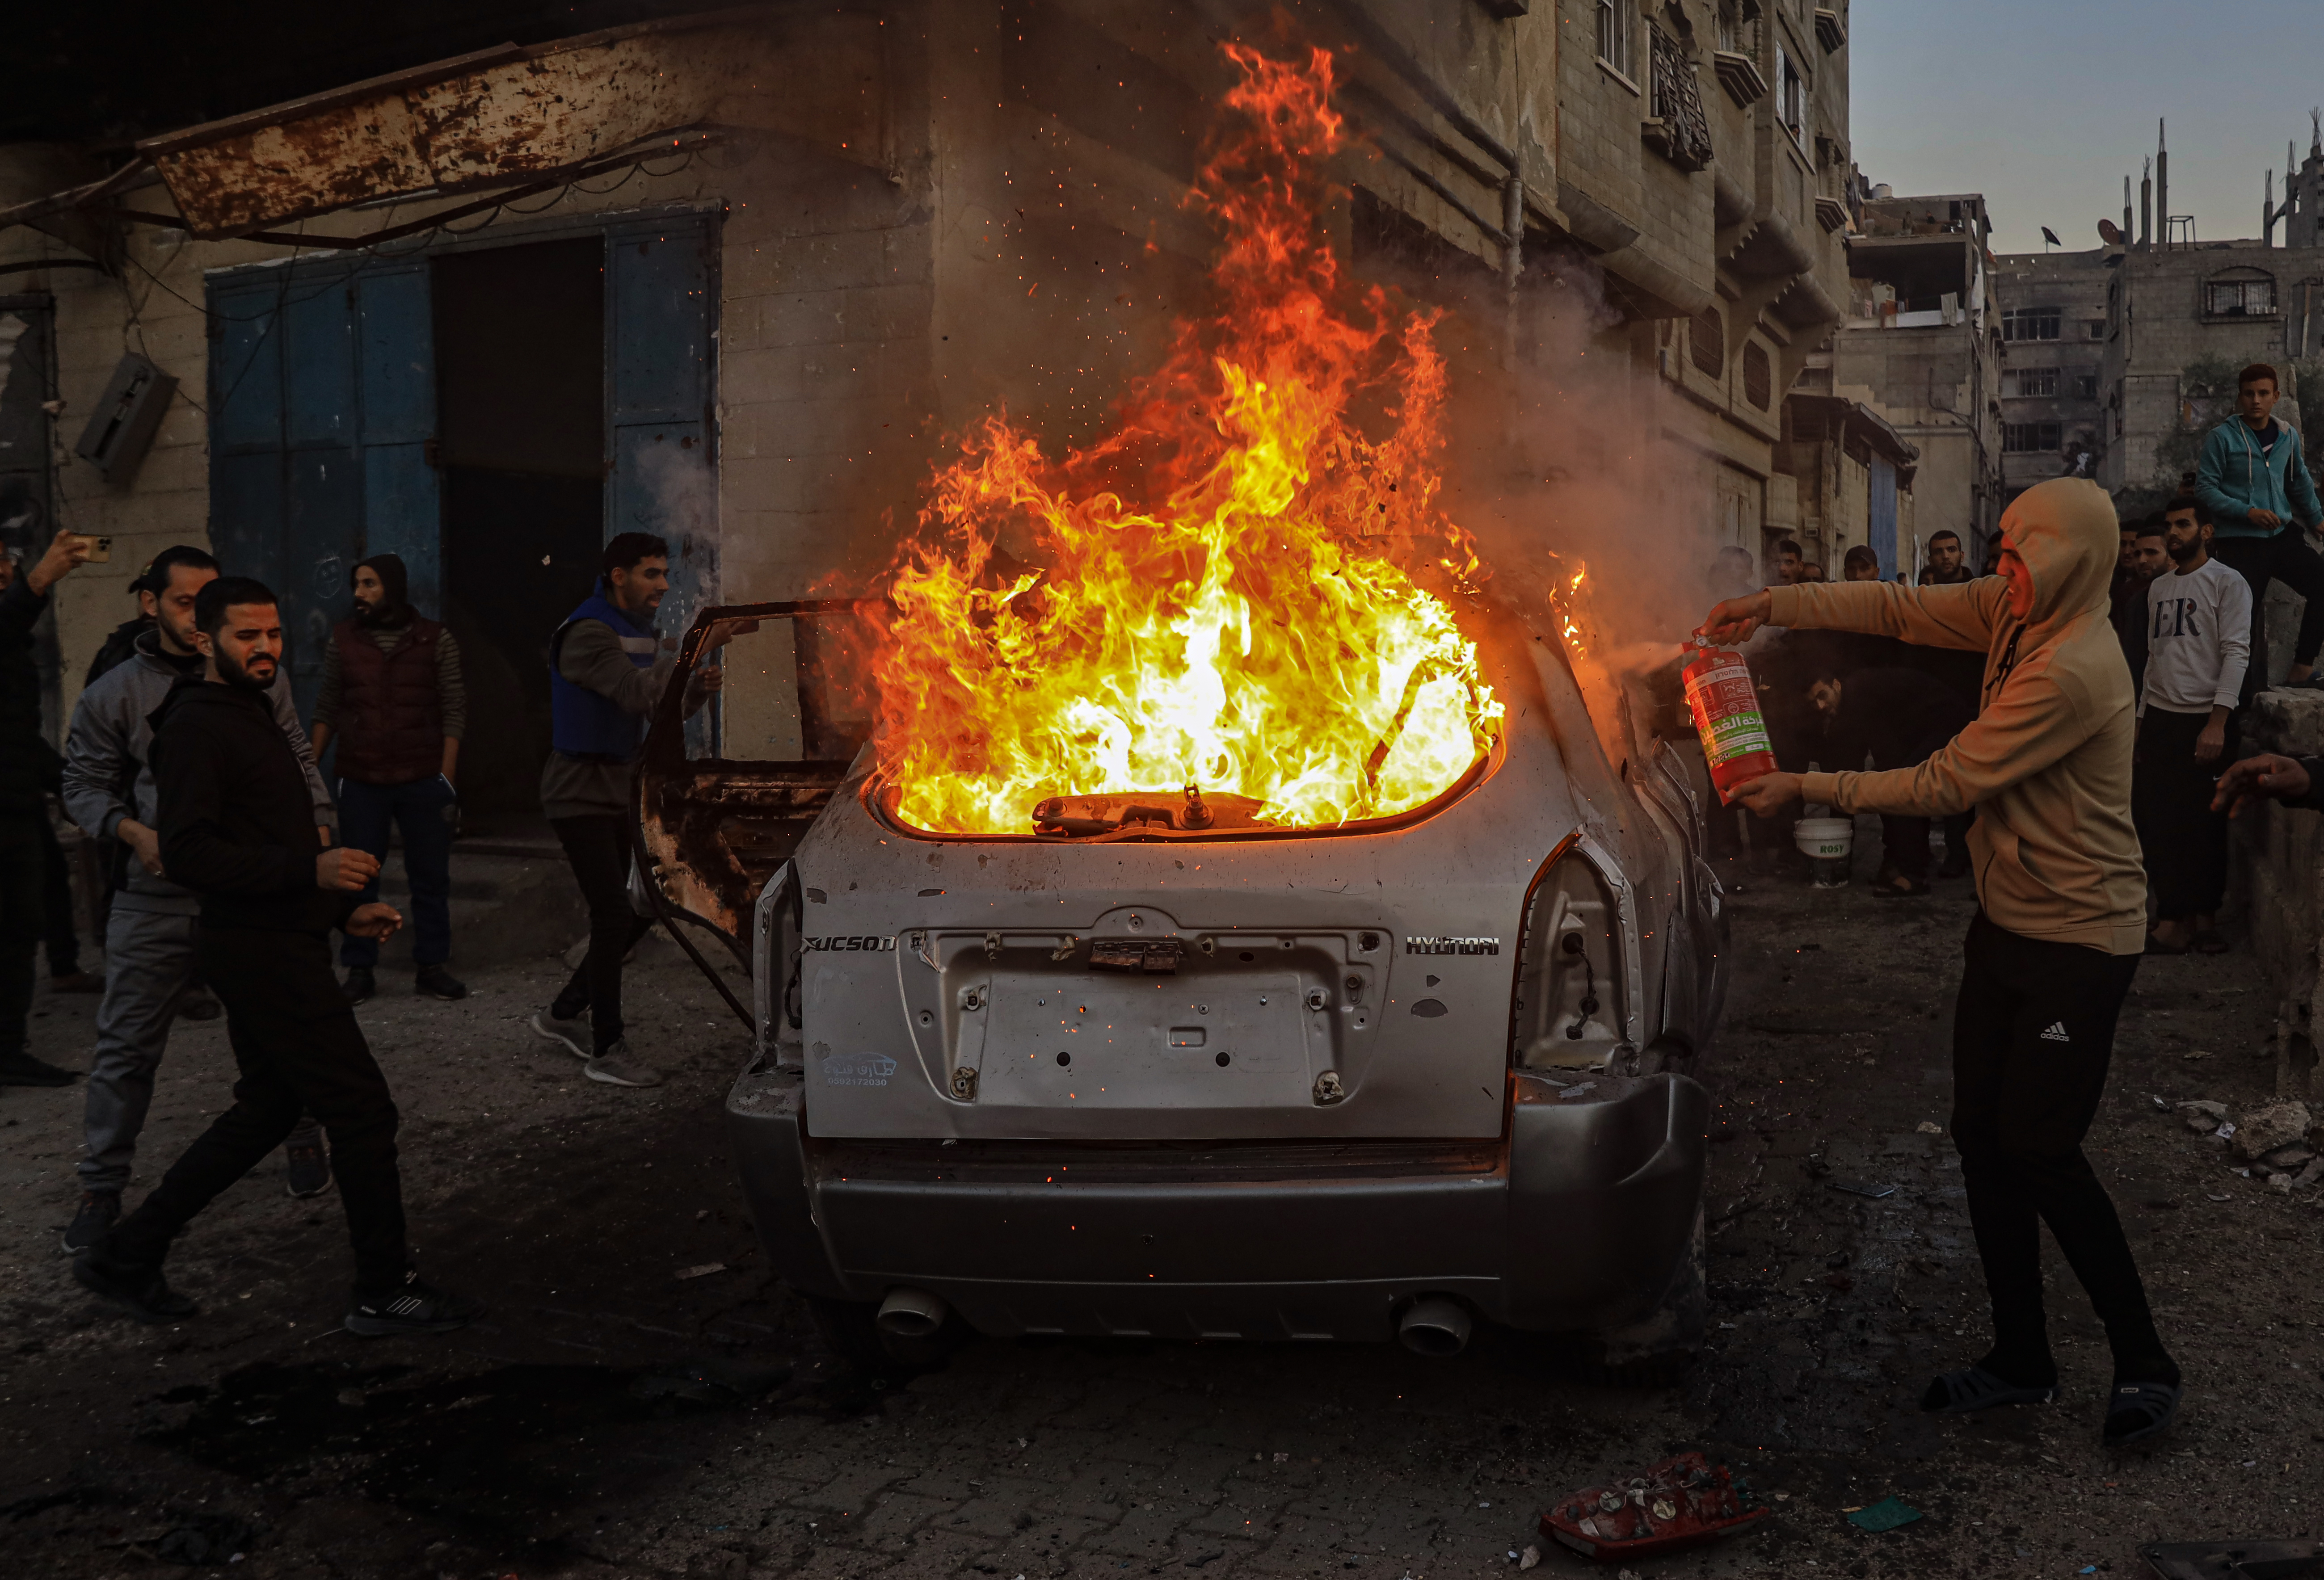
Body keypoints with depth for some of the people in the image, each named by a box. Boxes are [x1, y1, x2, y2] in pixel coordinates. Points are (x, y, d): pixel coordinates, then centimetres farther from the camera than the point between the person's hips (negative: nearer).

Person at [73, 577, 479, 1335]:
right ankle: (387, 1293, 6)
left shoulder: (251, 714, 18)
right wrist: (311, 869, -32)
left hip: (279, 946, 10)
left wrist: (344, 908, 18)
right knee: (362, 1109, -5)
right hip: (264, 954, -10)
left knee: (266, 1111, 17)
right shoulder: (197, 727, -14)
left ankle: (126, 1256, 25)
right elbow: (187, 853, -24)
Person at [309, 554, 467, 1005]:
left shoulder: (436, 640, -1)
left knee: (430, 877, 5)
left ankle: (430, 968, 15)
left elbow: (453, 711, -1)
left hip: (423, 781, -1)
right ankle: (360, 971, 14)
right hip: (361, 782, 1)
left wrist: (447, 776, -7)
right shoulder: (343, 639, 5)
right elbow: (327, 708, 8)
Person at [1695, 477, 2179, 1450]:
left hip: (2078, 941, -9)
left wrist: (1805, 788, -16)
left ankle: (2143, 1363, 15)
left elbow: (1945, 786, -22)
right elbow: (1899, 608, 8)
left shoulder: (2071, 672, -26)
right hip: (2007, 922, 9)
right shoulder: (2015, 613, 1)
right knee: (1982, 1135, 9)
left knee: (2041, 1150, -5)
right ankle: (2020, 1360, 21)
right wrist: (1774, 605, -3)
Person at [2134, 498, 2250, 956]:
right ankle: (2175, 919, 8)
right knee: (2155, 820, 1)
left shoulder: (2227, 583, -4)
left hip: (2204, 721, -5)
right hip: (2159, 718, 5)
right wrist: (2141, 718, 11)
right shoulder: (2159, 587, 15)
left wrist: (2217, 724, -19)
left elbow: (2236, 653, -11)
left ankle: (2202, 917, 9)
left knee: (2203, 825, 0)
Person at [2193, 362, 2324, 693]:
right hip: (2238, 542, -4)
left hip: (2282, 535, 5)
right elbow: (2205, 488, -10)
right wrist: (2248, 512, -18)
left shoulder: (2288, 436, 7)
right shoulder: (2222, 438, -7)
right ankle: (2245, 694, 9)